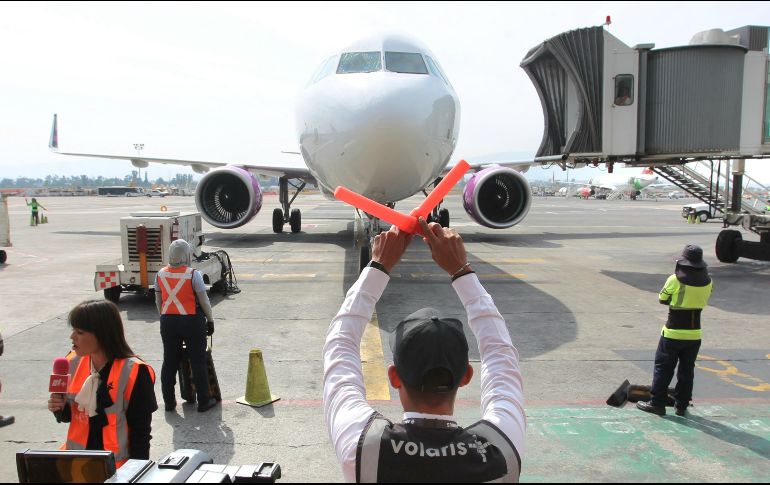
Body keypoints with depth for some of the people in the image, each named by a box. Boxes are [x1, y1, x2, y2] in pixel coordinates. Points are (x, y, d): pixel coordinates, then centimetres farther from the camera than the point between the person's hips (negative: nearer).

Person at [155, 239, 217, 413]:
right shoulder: (193, 275, -13)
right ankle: (203, 401, 13)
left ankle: (169, 402, 20)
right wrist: (210, 320, 2)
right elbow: (204, 301, -10)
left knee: (169, 362, 13)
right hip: (192, 321, -4)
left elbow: (158, 301, 9)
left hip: (168, 321, 4)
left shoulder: (160, 275, 1)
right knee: (198, 361, 6)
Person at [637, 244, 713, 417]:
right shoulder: (707, 282, -3)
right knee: (687, 370, 14)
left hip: (673, 333, -4)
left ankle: (657, 403, 10)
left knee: (663, 367, 7)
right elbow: (704, 301, 12)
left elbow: (663, 299, -4)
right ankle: (681, 406, 20)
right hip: (694, 333, 4)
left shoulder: (675, 280, -17)